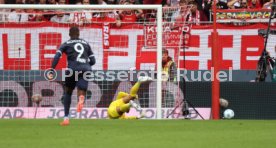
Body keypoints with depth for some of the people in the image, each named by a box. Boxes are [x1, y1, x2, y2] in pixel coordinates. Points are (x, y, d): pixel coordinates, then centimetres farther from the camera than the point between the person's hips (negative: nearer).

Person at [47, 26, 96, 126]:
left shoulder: (66, 44, 15)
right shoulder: (86, 44, 23)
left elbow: (57, 57, -2)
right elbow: (93, 61, 20)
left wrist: (51, 71, -7)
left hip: (73, 68, -1)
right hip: (85, 68, 1)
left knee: (68, 92, 20)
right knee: (81, 92, -7)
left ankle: (66, 118, 19)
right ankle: (81, 98, -48)